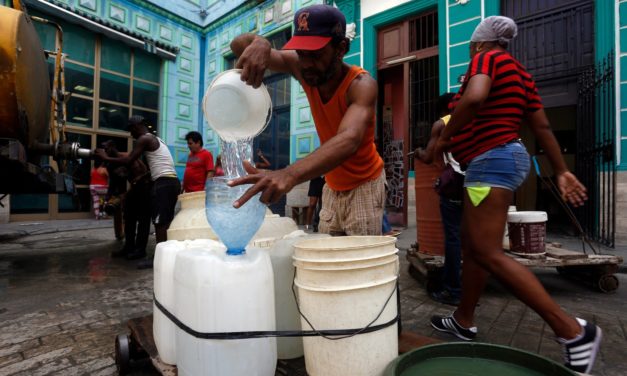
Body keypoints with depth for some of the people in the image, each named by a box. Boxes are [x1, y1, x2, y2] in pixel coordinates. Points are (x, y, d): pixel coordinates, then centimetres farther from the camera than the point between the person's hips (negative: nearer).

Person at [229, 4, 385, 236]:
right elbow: (237, 46, -11)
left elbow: (350, 139, -46)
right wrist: (258, 43, -36)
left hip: (364, 184, -4)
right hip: (332, 186, 5)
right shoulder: (301, 67, -11)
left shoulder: (361, 84, -26)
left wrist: (289, 174, -62)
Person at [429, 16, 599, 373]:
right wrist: (563, 172, 18)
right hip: (505, 159, 10)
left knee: (489, 254, -12)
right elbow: (543, 127, 18)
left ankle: (573, 330, -5)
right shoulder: (520, 74, 22)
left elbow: (473, 99, -25)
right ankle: (463, 320, 22)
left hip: (491, 161, -10)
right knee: (472, 246, 12)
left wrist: (443, 139, -12)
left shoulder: (487, 58, -2)